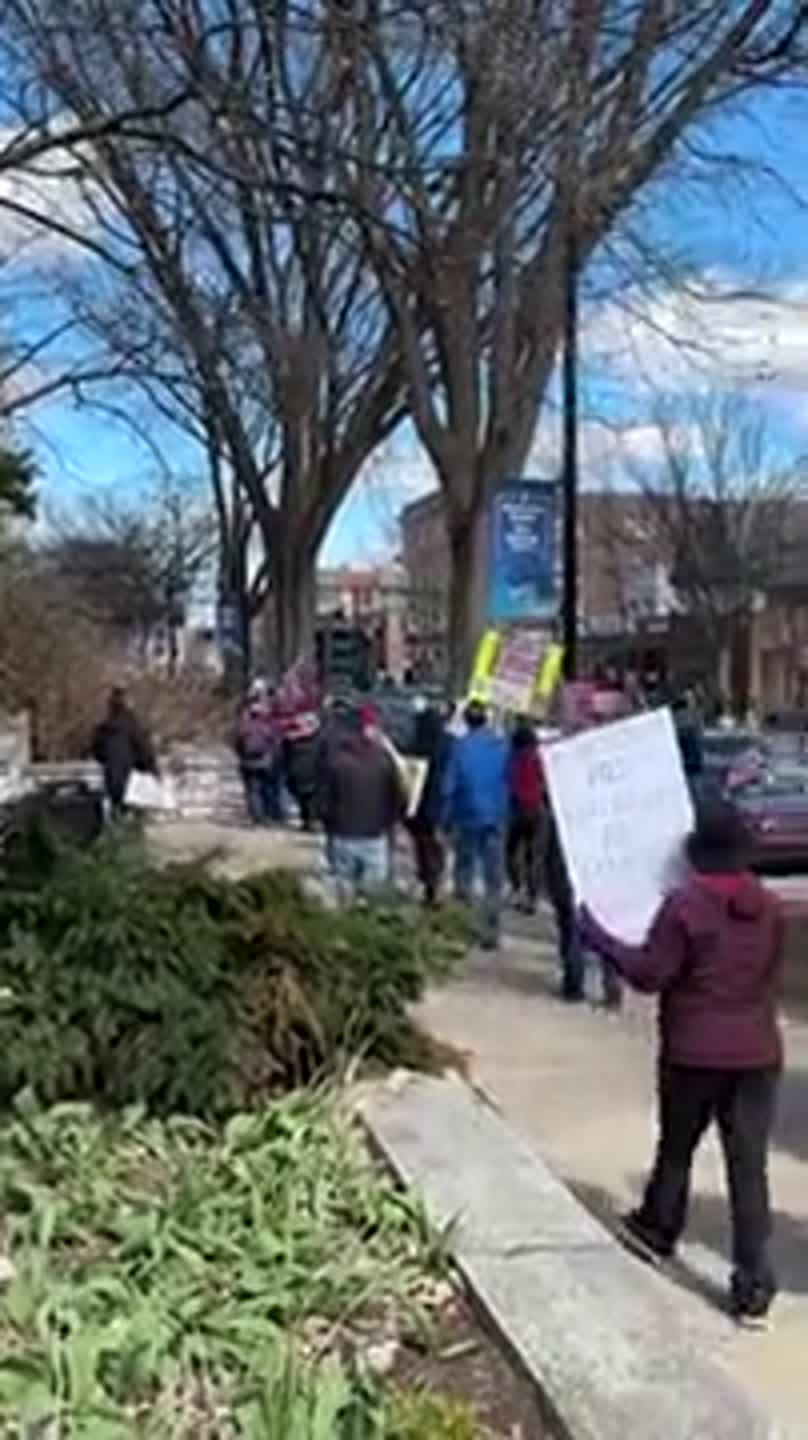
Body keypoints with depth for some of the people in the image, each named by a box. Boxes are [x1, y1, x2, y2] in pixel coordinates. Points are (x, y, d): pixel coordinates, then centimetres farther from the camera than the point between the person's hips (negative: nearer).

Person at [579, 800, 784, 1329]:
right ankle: (754, 1288, 5)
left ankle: (658, 1231, 40)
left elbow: (650, 974, -11)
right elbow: (773, 975, 12)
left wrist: (600, 937, -2)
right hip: (758, 1053, 3)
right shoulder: (770, 907, 1)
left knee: (676, 1149, 19)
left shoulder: (684, 904, -14)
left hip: (694, 1052, -3)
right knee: (748, 1166, 5)